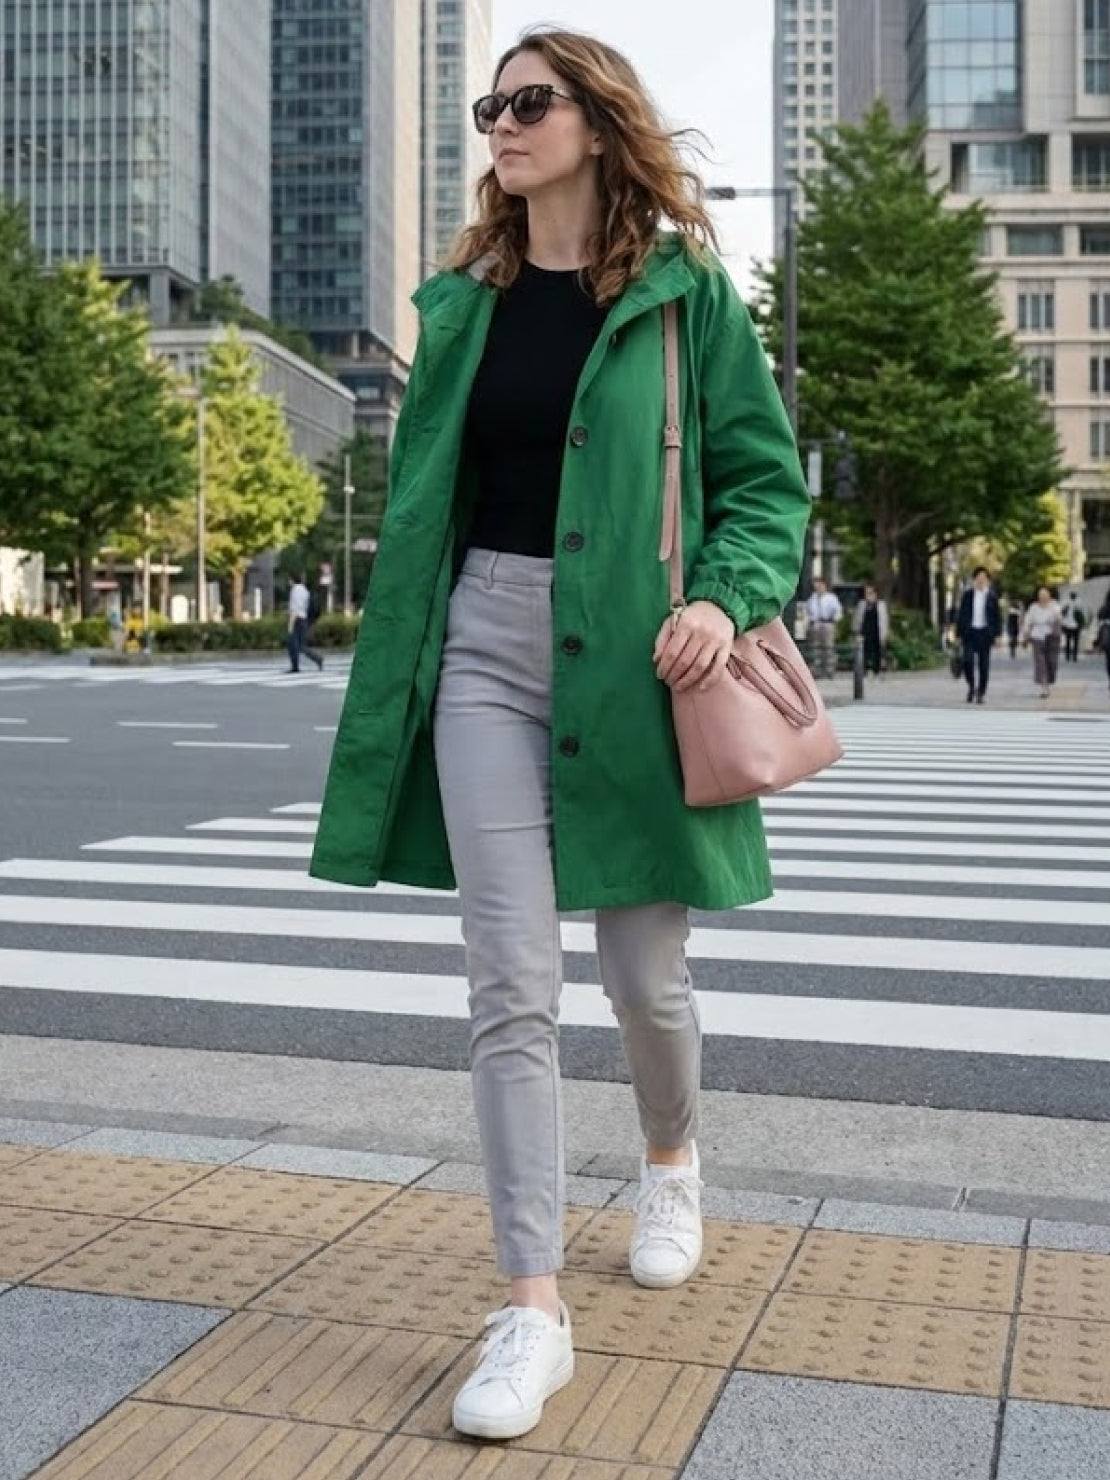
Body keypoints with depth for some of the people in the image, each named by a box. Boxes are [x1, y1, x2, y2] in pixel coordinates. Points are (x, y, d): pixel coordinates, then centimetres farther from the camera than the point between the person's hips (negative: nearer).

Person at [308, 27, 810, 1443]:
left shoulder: (683, 289, 0)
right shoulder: (462, 299, 11)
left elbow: (768, 476, 0)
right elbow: (419, 492, 15)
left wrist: (724, 596, -19)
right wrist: (396, 674, 13)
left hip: (630, 659, -2)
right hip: (486, 645, 3)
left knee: (642, 972, 9)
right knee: (510, 983, -5)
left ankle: (671, 1156, 42)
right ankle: (532, 1306, 3)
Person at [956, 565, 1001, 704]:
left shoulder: (992, 597, 4)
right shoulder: (967, 595, 6)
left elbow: (997, 618, 5)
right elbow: (961, 614, 7)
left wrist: (997, 635, -1)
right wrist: (958, 633, 3)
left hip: (985, 633, 0)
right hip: (969, 632, 0)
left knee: (984, 665, 1)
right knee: (968, 661, -13)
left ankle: (981, 693, 10)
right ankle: (971, 686, 11)